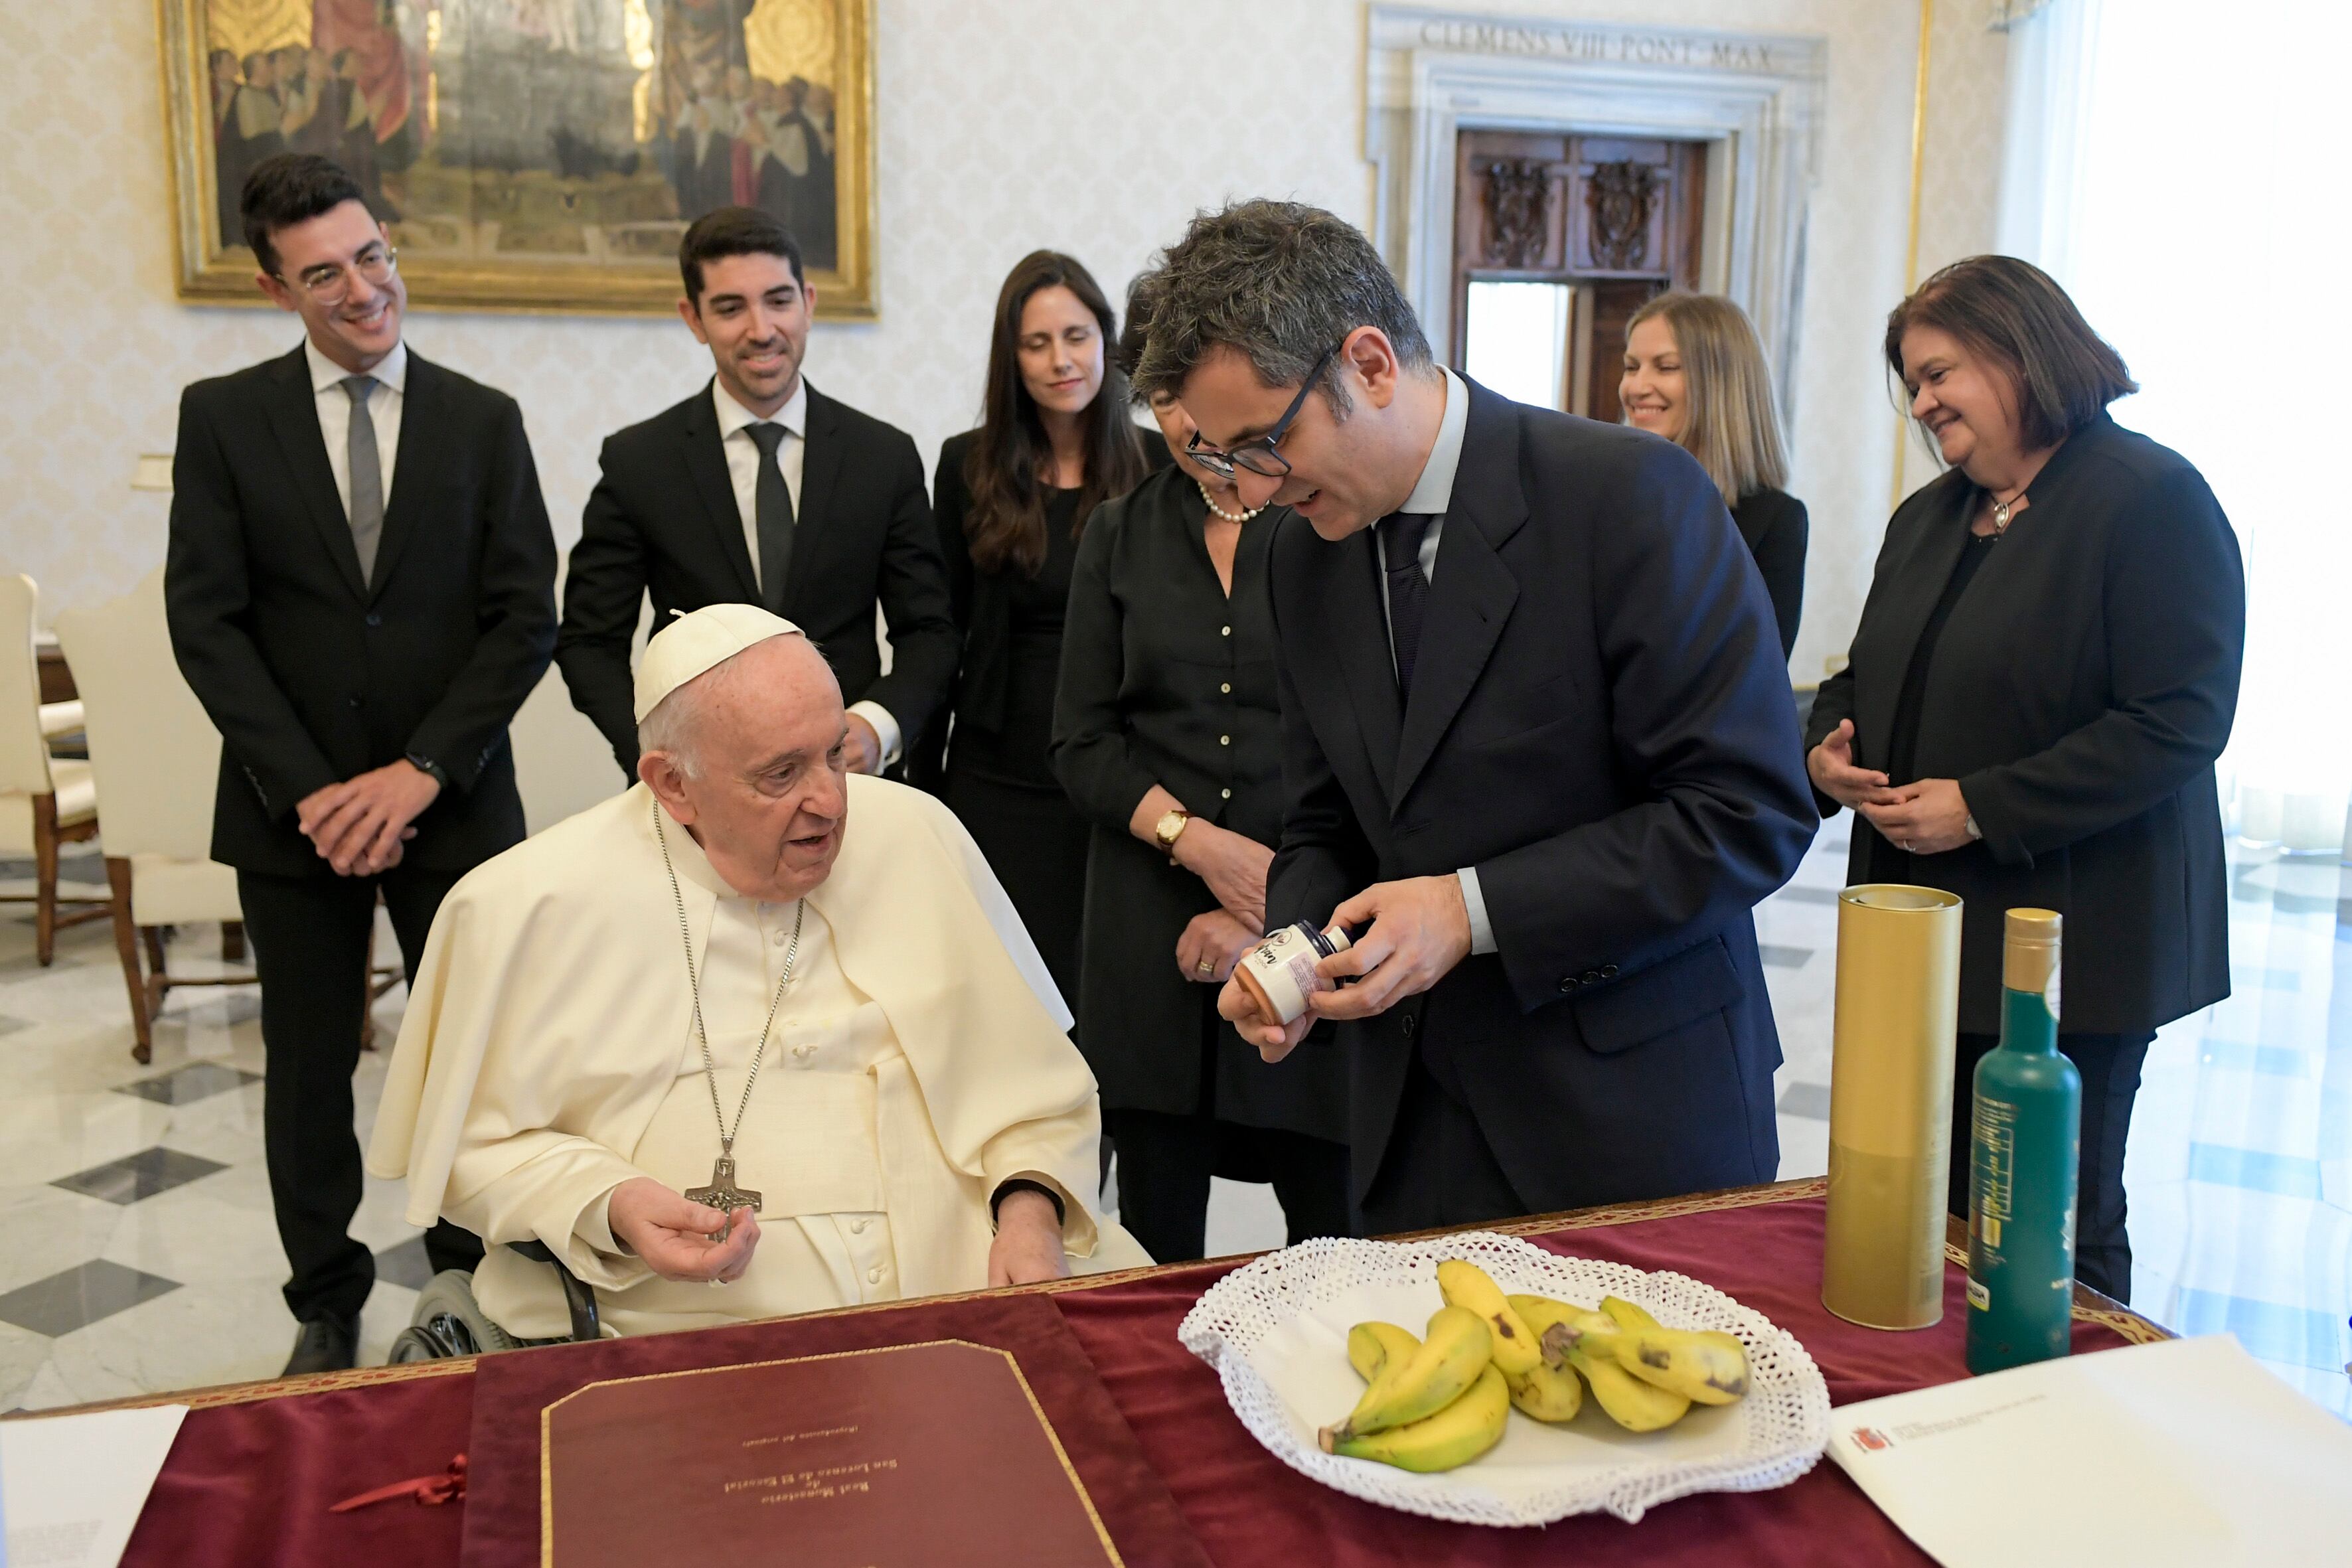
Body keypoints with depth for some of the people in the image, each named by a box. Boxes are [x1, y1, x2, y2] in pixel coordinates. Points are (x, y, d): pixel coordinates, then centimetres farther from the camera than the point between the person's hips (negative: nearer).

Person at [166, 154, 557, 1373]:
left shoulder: (483, 420, 3)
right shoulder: (222, 417, 3)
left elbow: (525, 619, -3)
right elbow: (205, 622, -3)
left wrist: (422, 772, -13)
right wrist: (308, 791, -12)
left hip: (452, 805, 0)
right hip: (293, 810, 1)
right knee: (308, 1073, 11)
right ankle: (327, 1307, 29)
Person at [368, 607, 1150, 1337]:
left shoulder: (916, 835, 7)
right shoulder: (526, 908, 0)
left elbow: (1033, 1073, 14)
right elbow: (478, 1145, 9)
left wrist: (1030, 1213, -3)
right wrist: (609, 1210, -10)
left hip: (959, 1292, 3)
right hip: (699, 1335, -2)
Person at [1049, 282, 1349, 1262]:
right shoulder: (1120, 536, 11)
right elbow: (1082, 742, 7)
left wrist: (1268, 907, -8)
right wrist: (1202, 842, -9)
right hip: (1149, 940, 3)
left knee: (1337, 1238, 2)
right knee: (1158, 1252, 7)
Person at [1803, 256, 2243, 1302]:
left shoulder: (2152, 499, -10)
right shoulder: (1928, 518, 15)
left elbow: (2181, 722, -17)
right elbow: (1867, 676, 24)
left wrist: (1980, 808, -19)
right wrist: (1827, 746, 1)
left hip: (2071, 941, -7)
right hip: (1930, 934, 7)